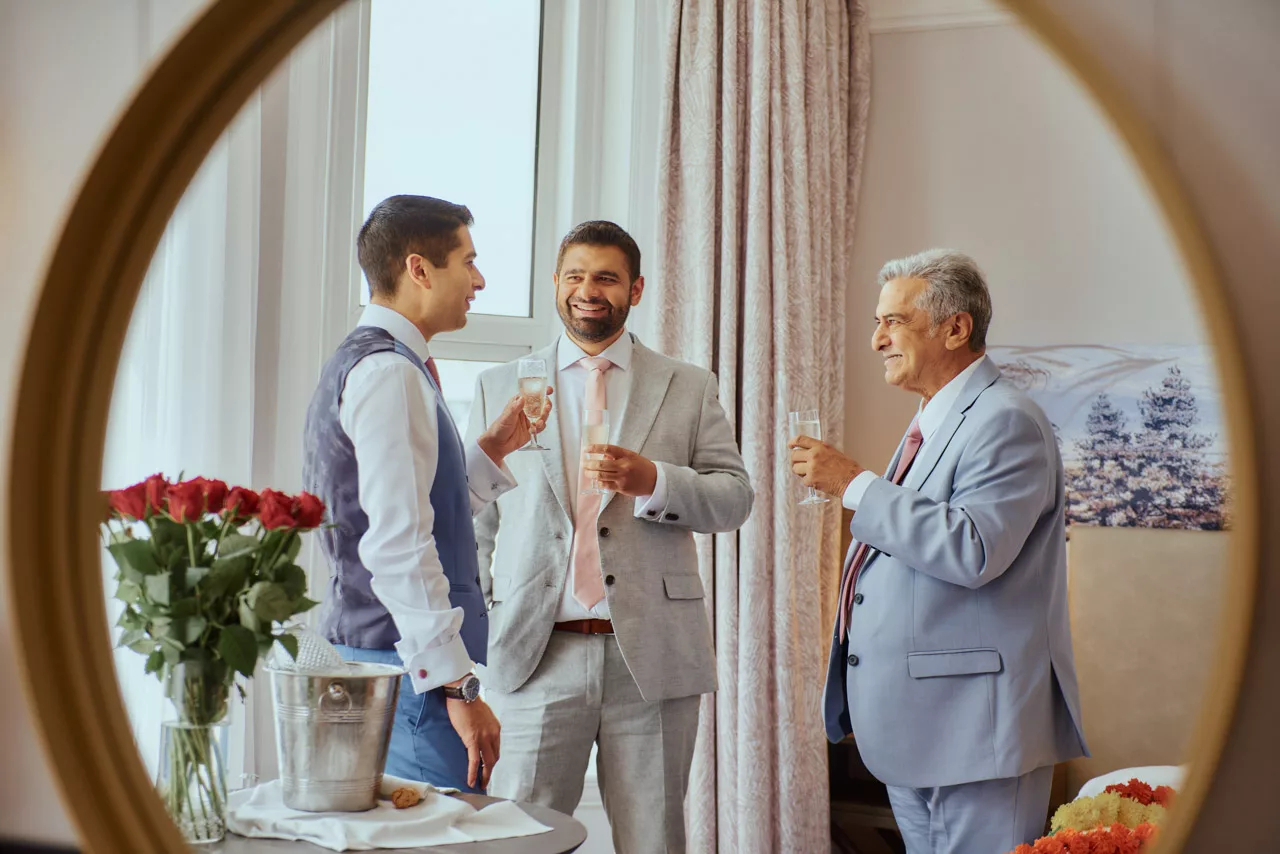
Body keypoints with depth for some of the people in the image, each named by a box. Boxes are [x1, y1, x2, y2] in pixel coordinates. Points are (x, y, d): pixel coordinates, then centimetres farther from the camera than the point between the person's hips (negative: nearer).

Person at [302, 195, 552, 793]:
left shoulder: (359, 363, 17)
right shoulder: (389, 372, -15)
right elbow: (397, 546, -23)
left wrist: (492, 450, 17)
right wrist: (458, 686, -23)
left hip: (369, 655, 10)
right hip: (410, 669, -10)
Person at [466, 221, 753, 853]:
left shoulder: (689, 388, 10)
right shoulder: (499, 387, 11)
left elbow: (735, 498, 3)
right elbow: (475, 526, 10)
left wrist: (654, 481, -17)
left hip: (652, 657, 0)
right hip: (534, 655, 0)